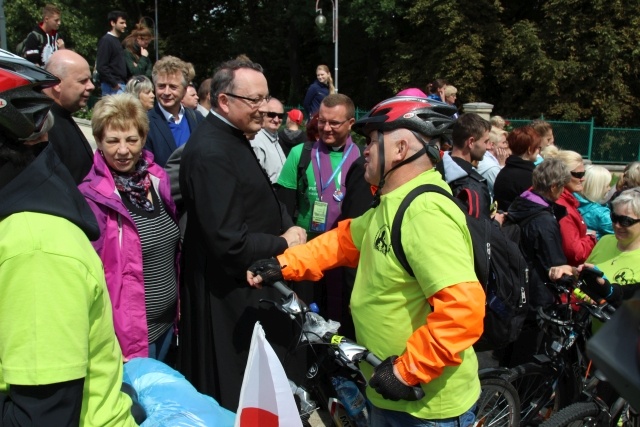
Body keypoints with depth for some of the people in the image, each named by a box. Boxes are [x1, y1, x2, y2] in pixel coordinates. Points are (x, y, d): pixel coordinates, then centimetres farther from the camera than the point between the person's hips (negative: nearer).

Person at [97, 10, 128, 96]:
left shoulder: (117, 40, 17)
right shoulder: (106, 40, -9)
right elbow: (101, 66, -16)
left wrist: (123, 83, 10)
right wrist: (114, 84, -16)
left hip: (120, 84, 9)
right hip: (112, 86, -9)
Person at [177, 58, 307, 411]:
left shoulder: (231, 137, 9)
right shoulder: (211, 152, -24)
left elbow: (255, 206, 18)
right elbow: (231, 242, -28)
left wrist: (288, 228, -2)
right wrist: (284, 244, -13)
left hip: (247, 284, 10)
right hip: (229, 299, -10)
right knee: (238, 397, 6)